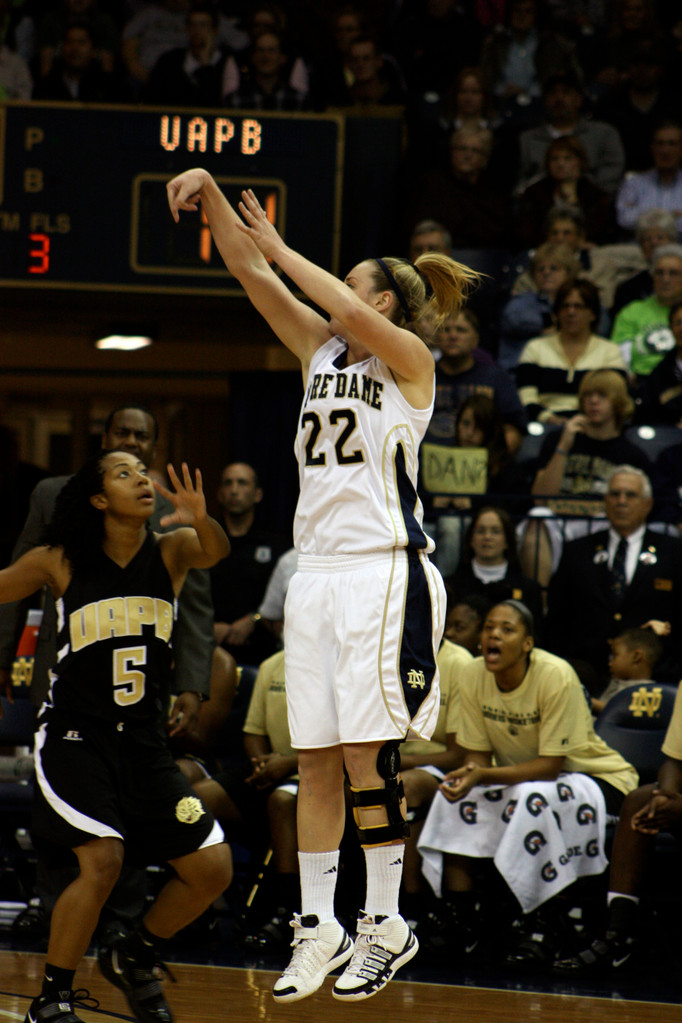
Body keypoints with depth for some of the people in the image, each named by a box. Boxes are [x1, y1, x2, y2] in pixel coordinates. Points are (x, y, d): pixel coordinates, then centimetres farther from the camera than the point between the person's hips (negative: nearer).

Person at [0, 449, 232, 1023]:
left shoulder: (171, 550, -2)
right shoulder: (59, 562, -7)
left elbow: (215, 552, -23)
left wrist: (200, 521, -45)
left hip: (143, 741, 4)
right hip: (74, 737, -4)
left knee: (213, 869, 1)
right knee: (103, 858, -23)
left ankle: (133, 960, 26)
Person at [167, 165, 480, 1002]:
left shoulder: (409, 361, -2)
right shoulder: (321, 350, 15)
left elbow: (353, 314, -23)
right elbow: (249, 272, 8)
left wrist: (280, 248, -15)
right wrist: (210, 195, -5)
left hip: (382, 572, -7)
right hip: (317, 574, 7)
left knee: (367, 756, -7)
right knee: (315, 760, 4)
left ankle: (385, 925, 1)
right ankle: (318, 928, 8)